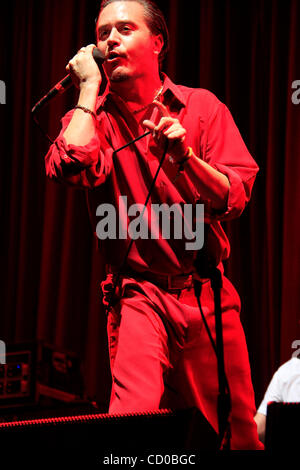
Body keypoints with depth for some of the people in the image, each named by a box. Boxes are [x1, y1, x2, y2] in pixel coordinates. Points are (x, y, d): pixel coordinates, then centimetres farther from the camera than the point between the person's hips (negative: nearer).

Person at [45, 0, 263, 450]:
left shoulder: (202, 106, 4)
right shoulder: (91, 117, 5)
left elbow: (235, 198, -4)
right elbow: (67, 168, -19)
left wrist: (185, 156, -21)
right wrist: (89, 85, -9)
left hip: (209, 294, 1)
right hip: (139, 295, -1)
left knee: (236, 431, 10)